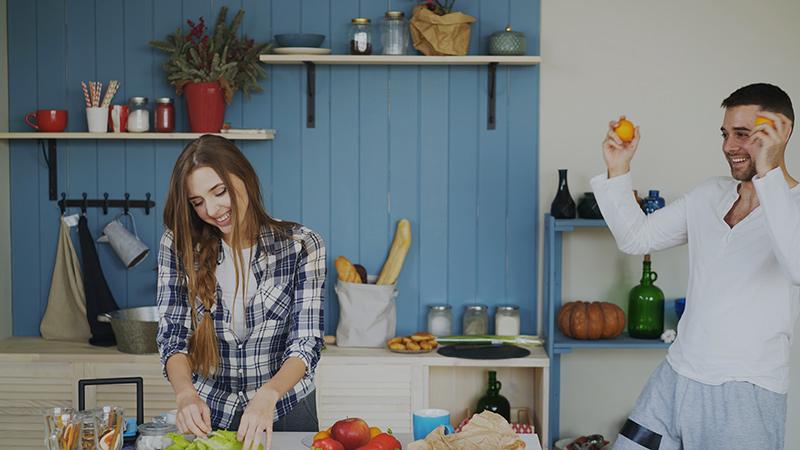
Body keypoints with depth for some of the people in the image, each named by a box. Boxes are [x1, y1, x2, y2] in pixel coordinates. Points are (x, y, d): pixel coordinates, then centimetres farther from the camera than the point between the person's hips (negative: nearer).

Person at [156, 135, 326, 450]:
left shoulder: (301, 245, -13)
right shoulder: (179, 246, -8)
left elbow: (306, 343, -17)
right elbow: (173, 335, -10)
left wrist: (267, 396, -35)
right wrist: (186, 394, -29)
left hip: (285, 410, -1)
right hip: (207, 412, 1)